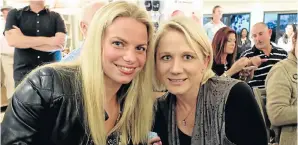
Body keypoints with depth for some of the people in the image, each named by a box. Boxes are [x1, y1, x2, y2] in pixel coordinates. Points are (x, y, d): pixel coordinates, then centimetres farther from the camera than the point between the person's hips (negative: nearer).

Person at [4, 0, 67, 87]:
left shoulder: (56, 17, 7)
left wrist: (25, 41, -7)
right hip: (23, 73, 0)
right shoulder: (14, 14, 8)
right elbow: (12, 40, -10)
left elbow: (60, 44, -8)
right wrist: (48, 40, -12)